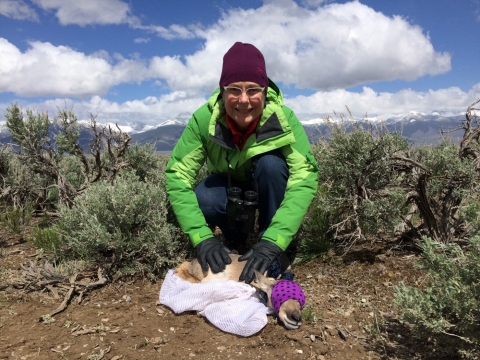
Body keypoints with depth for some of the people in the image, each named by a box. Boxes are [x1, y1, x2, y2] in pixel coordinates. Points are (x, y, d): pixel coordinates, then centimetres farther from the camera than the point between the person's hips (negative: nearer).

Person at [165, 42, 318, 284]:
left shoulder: (283, 118, -30)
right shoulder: (204, 119, -28)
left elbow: (305, 178, -38)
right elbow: (177, 176, -30)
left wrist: (273, 241, -48)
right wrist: (202, 238, -41)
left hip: (269, 187, 0)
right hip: (228, 183, 1)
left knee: (271, 163, -33)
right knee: (202, 202, -30)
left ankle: (274, 260, -15)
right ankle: (239, 241, 5)